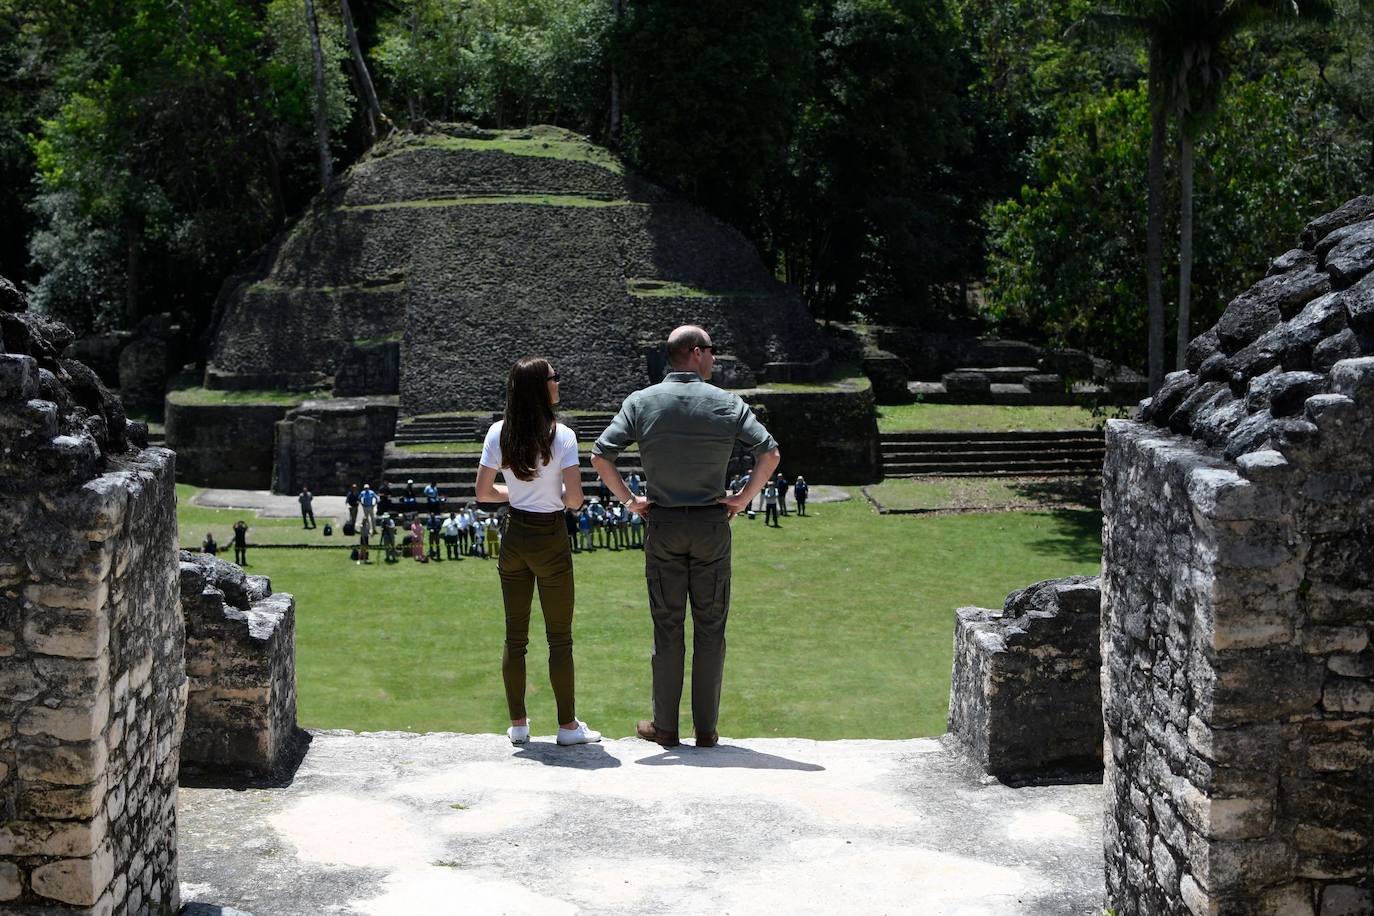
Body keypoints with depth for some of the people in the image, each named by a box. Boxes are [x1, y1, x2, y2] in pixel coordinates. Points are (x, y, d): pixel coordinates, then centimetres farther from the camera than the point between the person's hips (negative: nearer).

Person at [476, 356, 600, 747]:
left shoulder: (498, 434, -1)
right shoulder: (561, 436, -14)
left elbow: (483, 492, 3)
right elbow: (574, 499, -17)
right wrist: (558, 495, 5)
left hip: (513, 536, 4)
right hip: (550, 541, -4)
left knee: (515, 635, 12)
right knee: (559, 638, 5)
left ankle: (518, 723, 17)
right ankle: (568, 725, 11)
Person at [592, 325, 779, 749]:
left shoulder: (641, 402, -1)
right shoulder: (727, 403, -3)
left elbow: (600, 455, -9)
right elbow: (769, 452, -10)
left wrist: (629, 500, 2)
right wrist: (744, 497, 0)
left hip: (662, 525, 1)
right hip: (712, 524, -1)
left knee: (667, 626, 8)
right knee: (710, 627, 6)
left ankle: (665, 726, 12)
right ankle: (706, 728, 10)